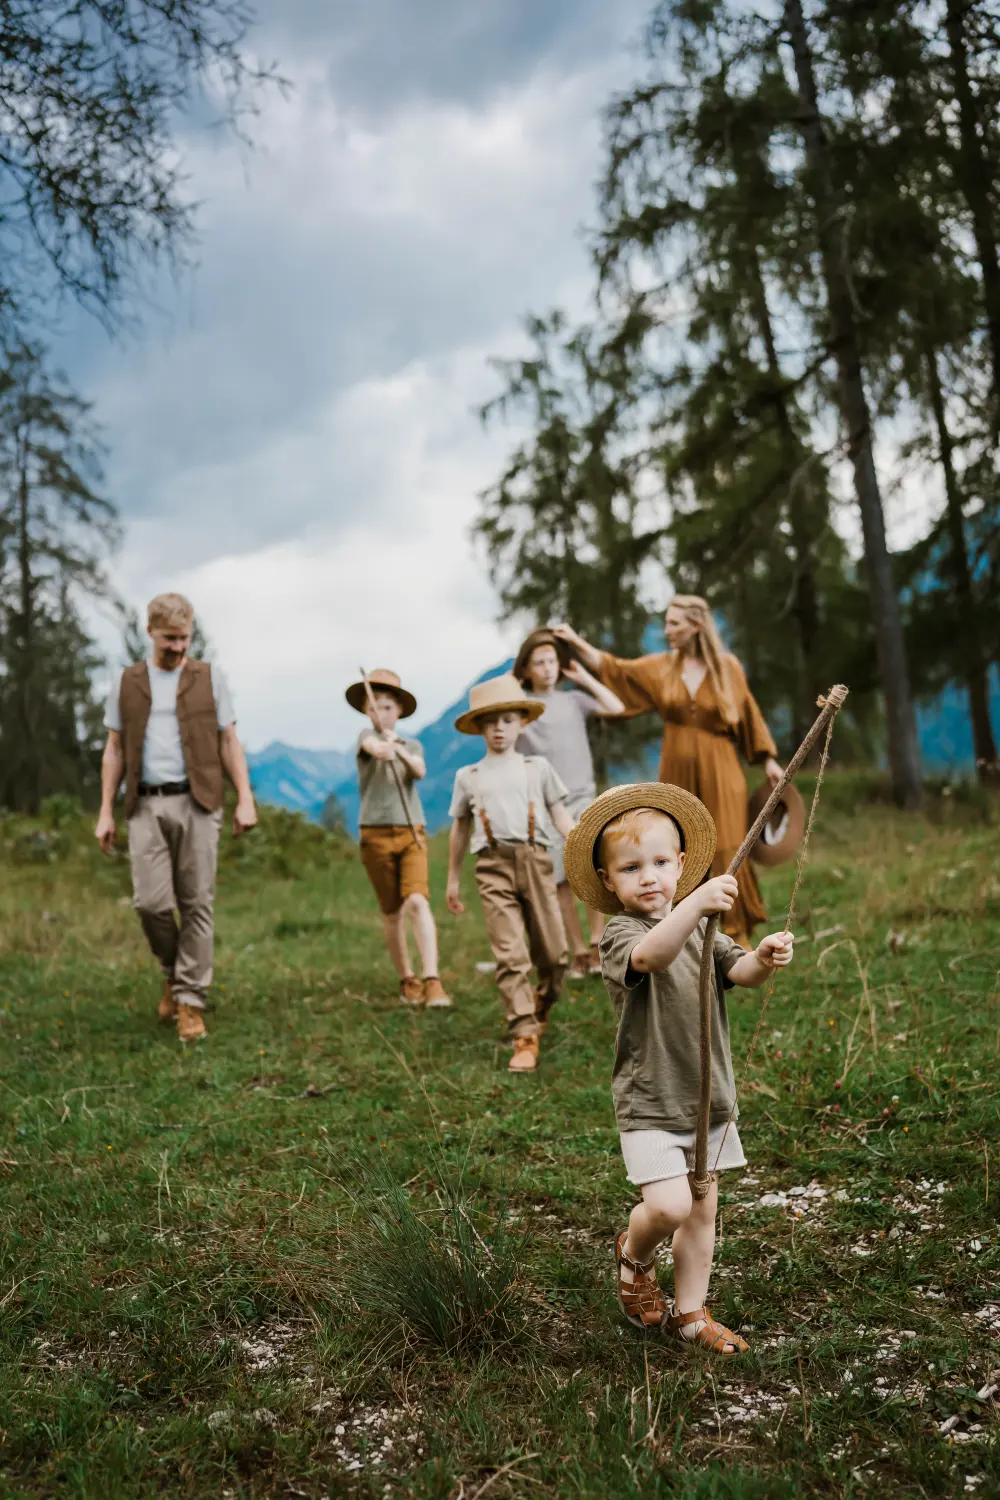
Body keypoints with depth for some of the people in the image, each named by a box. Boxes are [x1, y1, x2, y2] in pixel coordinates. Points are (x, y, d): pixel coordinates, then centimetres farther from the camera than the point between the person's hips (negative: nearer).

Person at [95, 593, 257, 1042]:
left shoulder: (209, 679, 7)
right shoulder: (127, 684, 10)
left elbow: (229, 742, 7)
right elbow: (114, 751, 12)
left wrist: (245, 799, -2)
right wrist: (106, 811, 5)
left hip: (196, 802, -1)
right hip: (145, 806, 1)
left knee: (197, 904, -1)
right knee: (151, 901, -7)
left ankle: (190, 1001, 7)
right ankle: (173, 972, 21)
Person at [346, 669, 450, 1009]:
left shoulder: (412, 745, 13)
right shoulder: (366, 736, 5)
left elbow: (420, 772, -10)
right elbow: (373, 746, -21)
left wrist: (399, 750, -29)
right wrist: (383, 748, -45)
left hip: (412, 833, 1)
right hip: (376, 835, -1)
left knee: (417, 902, -18)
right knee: (392, 914, 6)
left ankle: (432, 981, -24)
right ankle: (407, 981, 21)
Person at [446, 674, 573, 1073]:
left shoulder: (538, 767, 16)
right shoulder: (468, 777, 17)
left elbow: (560, 816, 14)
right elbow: (460, 829, 23)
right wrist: (452, 881, 25)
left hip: (535, 861, 1)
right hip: (494, 865, -1)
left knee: (553, 953, 1)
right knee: (510, 956, -10)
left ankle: (541, 1010, 30)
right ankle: (525, 1038, -9)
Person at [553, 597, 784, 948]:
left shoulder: (727, 667, -2)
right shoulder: (661, 667, 4)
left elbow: (748, 714, 5)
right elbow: (613, 669, 3)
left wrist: (768, 761, 5)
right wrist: (576, 642, -6)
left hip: (718, 774, -2)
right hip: (677, 774, 3)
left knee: (727, 852, -6)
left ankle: (738, 934, 5)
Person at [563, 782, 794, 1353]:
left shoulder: (698, 927, 8)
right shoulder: (621, 934, -14)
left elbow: (736, 969, -8)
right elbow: (650, 954, -37)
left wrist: (763, 959, -31)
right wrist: (695, 904, -53)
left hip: (708, 1095, 6)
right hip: (650, 1103, -6)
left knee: (703, 1209, 13)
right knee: (669, 1205, -15)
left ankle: (690, 1312, 30)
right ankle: (633, 1254, 19)